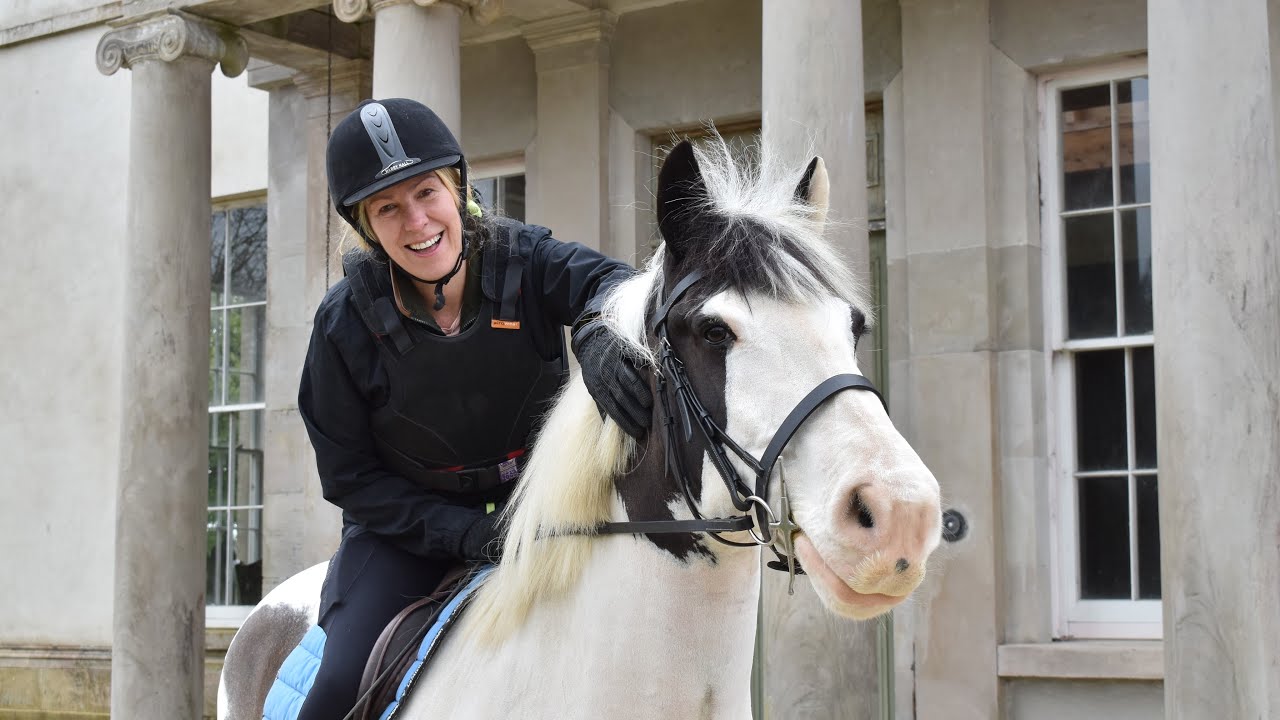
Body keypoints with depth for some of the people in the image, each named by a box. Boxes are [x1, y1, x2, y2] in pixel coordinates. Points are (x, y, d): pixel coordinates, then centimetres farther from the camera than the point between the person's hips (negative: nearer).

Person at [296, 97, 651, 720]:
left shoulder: (524, 261, -12)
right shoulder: (345, 323, -14)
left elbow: (604, 278, -32)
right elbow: (350, 477, -9)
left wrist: (600, 330, -58)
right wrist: (467, 533, -23)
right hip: (410, 522, -1)